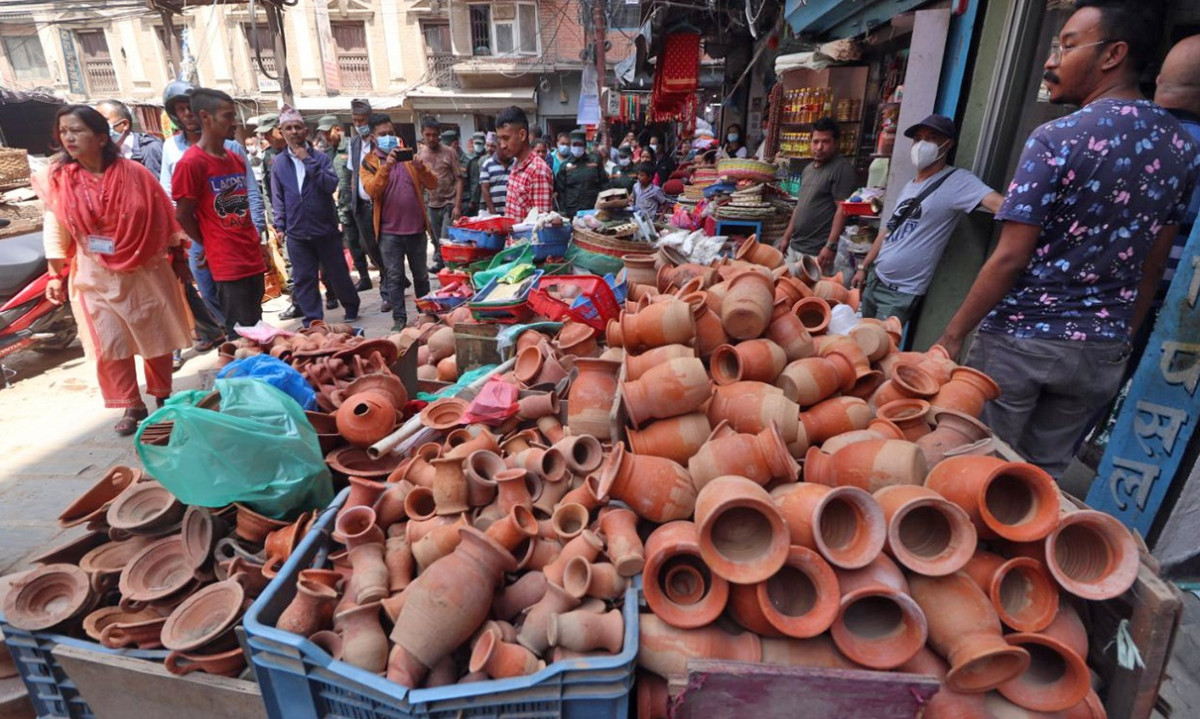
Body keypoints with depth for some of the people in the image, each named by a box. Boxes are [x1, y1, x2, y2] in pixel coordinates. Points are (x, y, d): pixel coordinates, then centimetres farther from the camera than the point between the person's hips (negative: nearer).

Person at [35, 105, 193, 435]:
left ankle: (163, 396, 28)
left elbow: (163, 218, 0)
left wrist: (179, 258, 3)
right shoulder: (57, 178, -4)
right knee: (109, 346, 1)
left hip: (146, 271, -1)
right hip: (95, 277, 1)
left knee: (158, 338, 10)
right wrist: (56, 275, -1)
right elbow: (55, 228, 1)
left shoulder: (133, 173, -8)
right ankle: (133, 406, 14)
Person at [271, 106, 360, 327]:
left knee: (337, 273, 8)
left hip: (325, 228, -1)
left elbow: (331, 185, -14)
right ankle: (313, 321, 14)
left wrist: (308, 160, -16)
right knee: (303, 280, 4)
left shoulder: (320, 157, 2)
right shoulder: (278, 162, 6)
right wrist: (280, 225, 2)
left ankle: (351, 308, 29)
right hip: (296, 233, 2)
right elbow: (278, 197, 9)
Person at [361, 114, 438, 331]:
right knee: (395, 277, 1)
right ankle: (399, 317, 9)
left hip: (416, 227, 2)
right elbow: (372, 190, -16)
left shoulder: (408, 155, 9)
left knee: (421, 274, 13)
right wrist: (386, 166, -30)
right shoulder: (368, 162, 2)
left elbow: (433, 185, 1)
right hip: (389, 231, -2)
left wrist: (421, 168, -19)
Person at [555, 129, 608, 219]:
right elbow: (560, 190, 7)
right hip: (572, 212, -1)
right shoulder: (566, 166, 7)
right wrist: (563, 211, -1)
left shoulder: (595, 161, 9)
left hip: (594, 210, 1)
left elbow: (604, 183, 10)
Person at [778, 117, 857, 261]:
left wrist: (831, 246, -21)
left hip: (818, 252, -8)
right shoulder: (808, 168, 16)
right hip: (795, 246, 8)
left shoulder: (842, 168, -10)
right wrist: (786, 237, 18)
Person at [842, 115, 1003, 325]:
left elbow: (998, 203, -28)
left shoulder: (957, 180, -11)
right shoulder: (909, 186, 14)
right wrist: (863, 268, 15)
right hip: (874, 278, 8)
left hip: (901, 293, -8)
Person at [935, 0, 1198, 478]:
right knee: (1043, 475, 17)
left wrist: (952, 337, -11)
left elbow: (1009, 259, -18)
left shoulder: (1057, 139, -14)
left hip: (1022, 340, -6)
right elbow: (1152, 266, 11)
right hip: (1103, 353, 6)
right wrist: (1121, 334, 21)